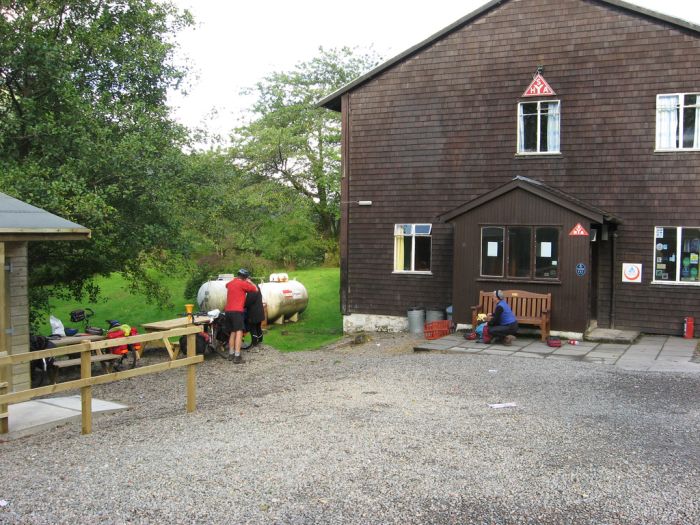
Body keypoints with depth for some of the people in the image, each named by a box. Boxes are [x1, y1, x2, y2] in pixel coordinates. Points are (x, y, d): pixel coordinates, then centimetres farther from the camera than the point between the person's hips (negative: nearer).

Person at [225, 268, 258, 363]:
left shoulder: (230, 283, 17)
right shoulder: (243, 284, -5)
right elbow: (256, 289, 4)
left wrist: (235, 279, 42)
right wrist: (249, 281, 17)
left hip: (227, 311, 8)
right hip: (237, 311, -8)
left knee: (232, 332, 18)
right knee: (239, 332, -10)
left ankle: (231, 354, 19)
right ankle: (237, 357, -19)